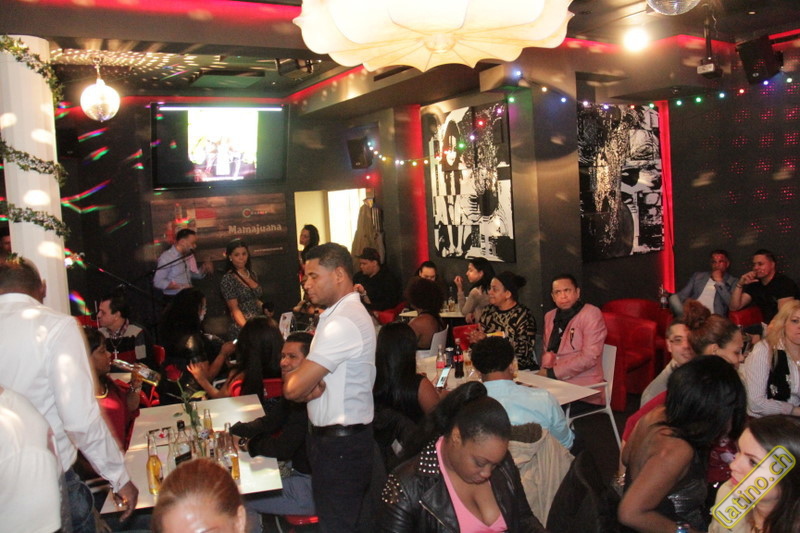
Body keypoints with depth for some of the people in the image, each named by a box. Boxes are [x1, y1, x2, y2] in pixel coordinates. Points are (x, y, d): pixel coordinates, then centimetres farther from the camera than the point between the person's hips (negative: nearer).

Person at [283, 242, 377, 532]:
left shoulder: (342, 323, -24)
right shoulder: (347, 312, 10)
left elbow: (293, 388, -25)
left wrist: (299, 383, -3)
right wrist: (309, 387, -12)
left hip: (340, 445, -9)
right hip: (335, 438, 10)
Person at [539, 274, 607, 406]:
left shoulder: (591, 314, -6)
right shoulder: (550, 316, 14)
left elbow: (589, 357, -14)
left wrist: (552, 373, -14)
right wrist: (545, 369, -1)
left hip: (583, 387, -6)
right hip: (554, 382, 6)